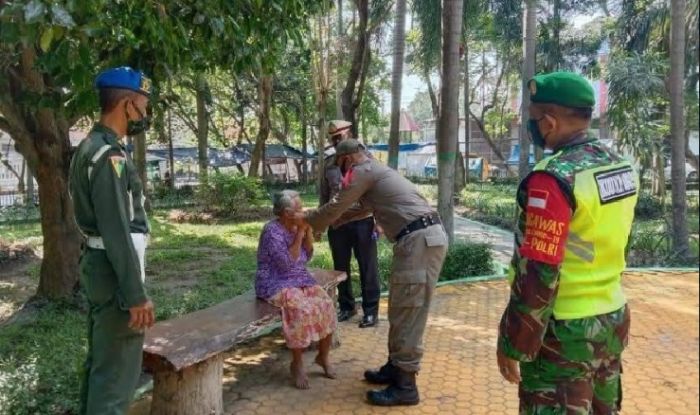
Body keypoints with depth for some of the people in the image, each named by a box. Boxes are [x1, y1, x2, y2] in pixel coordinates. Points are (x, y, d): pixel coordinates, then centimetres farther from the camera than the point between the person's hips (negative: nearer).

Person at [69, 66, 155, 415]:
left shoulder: (91, 146, 12)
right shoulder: (109, 155, -20)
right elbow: (117, 232, -24)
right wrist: (136, 295, -22)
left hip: (97, 265, 10)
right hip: (114, 271, -10)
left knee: (100, 359, 21)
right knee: (117, 370, -1)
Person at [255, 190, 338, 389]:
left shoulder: (296, 226, 5)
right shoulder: (272, 230, -17)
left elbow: (307, 256, 8)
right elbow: (287, 263, -23)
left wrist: (308, 230, -5)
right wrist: (300, 233, -21)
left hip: (300, 279, 7)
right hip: (276, 284, -7)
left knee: (326, 304, -15)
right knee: (302, 310, -31)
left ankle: (323, 356, 4)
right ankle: (297, 364, -13)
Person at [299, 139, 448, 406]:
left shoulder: (362, 171, -3)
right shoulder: (375, 171, 27)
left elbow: (334, 209, 1)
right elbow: (352, 209, 37)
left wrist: (304, 219, 18)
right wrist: (314, 219, 39)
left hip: (419, 240, -10)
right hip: (424, 237, 10)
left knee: (408, 314, -5)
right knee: (402, 311, 17)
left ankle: (405, 386, 3)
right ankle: (395, 369, 29)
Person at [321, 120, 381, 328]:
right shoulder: (328, 163, 11)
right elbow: (324, 194, 16)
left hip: (363, 221, -4)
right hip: (337, 223, 4)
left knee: (368, 268, 3)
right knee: (341, 268, 12)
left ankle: (370, 310, 14)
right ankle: (346, 307, 28)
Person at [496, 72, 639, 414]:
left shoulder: (554, 179, -23)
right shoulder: (621, 166, 3)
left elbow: (537, 276, -23)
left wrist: (513, 344, -14)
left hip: (564, 333, -8)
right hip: (613, 321, 8)